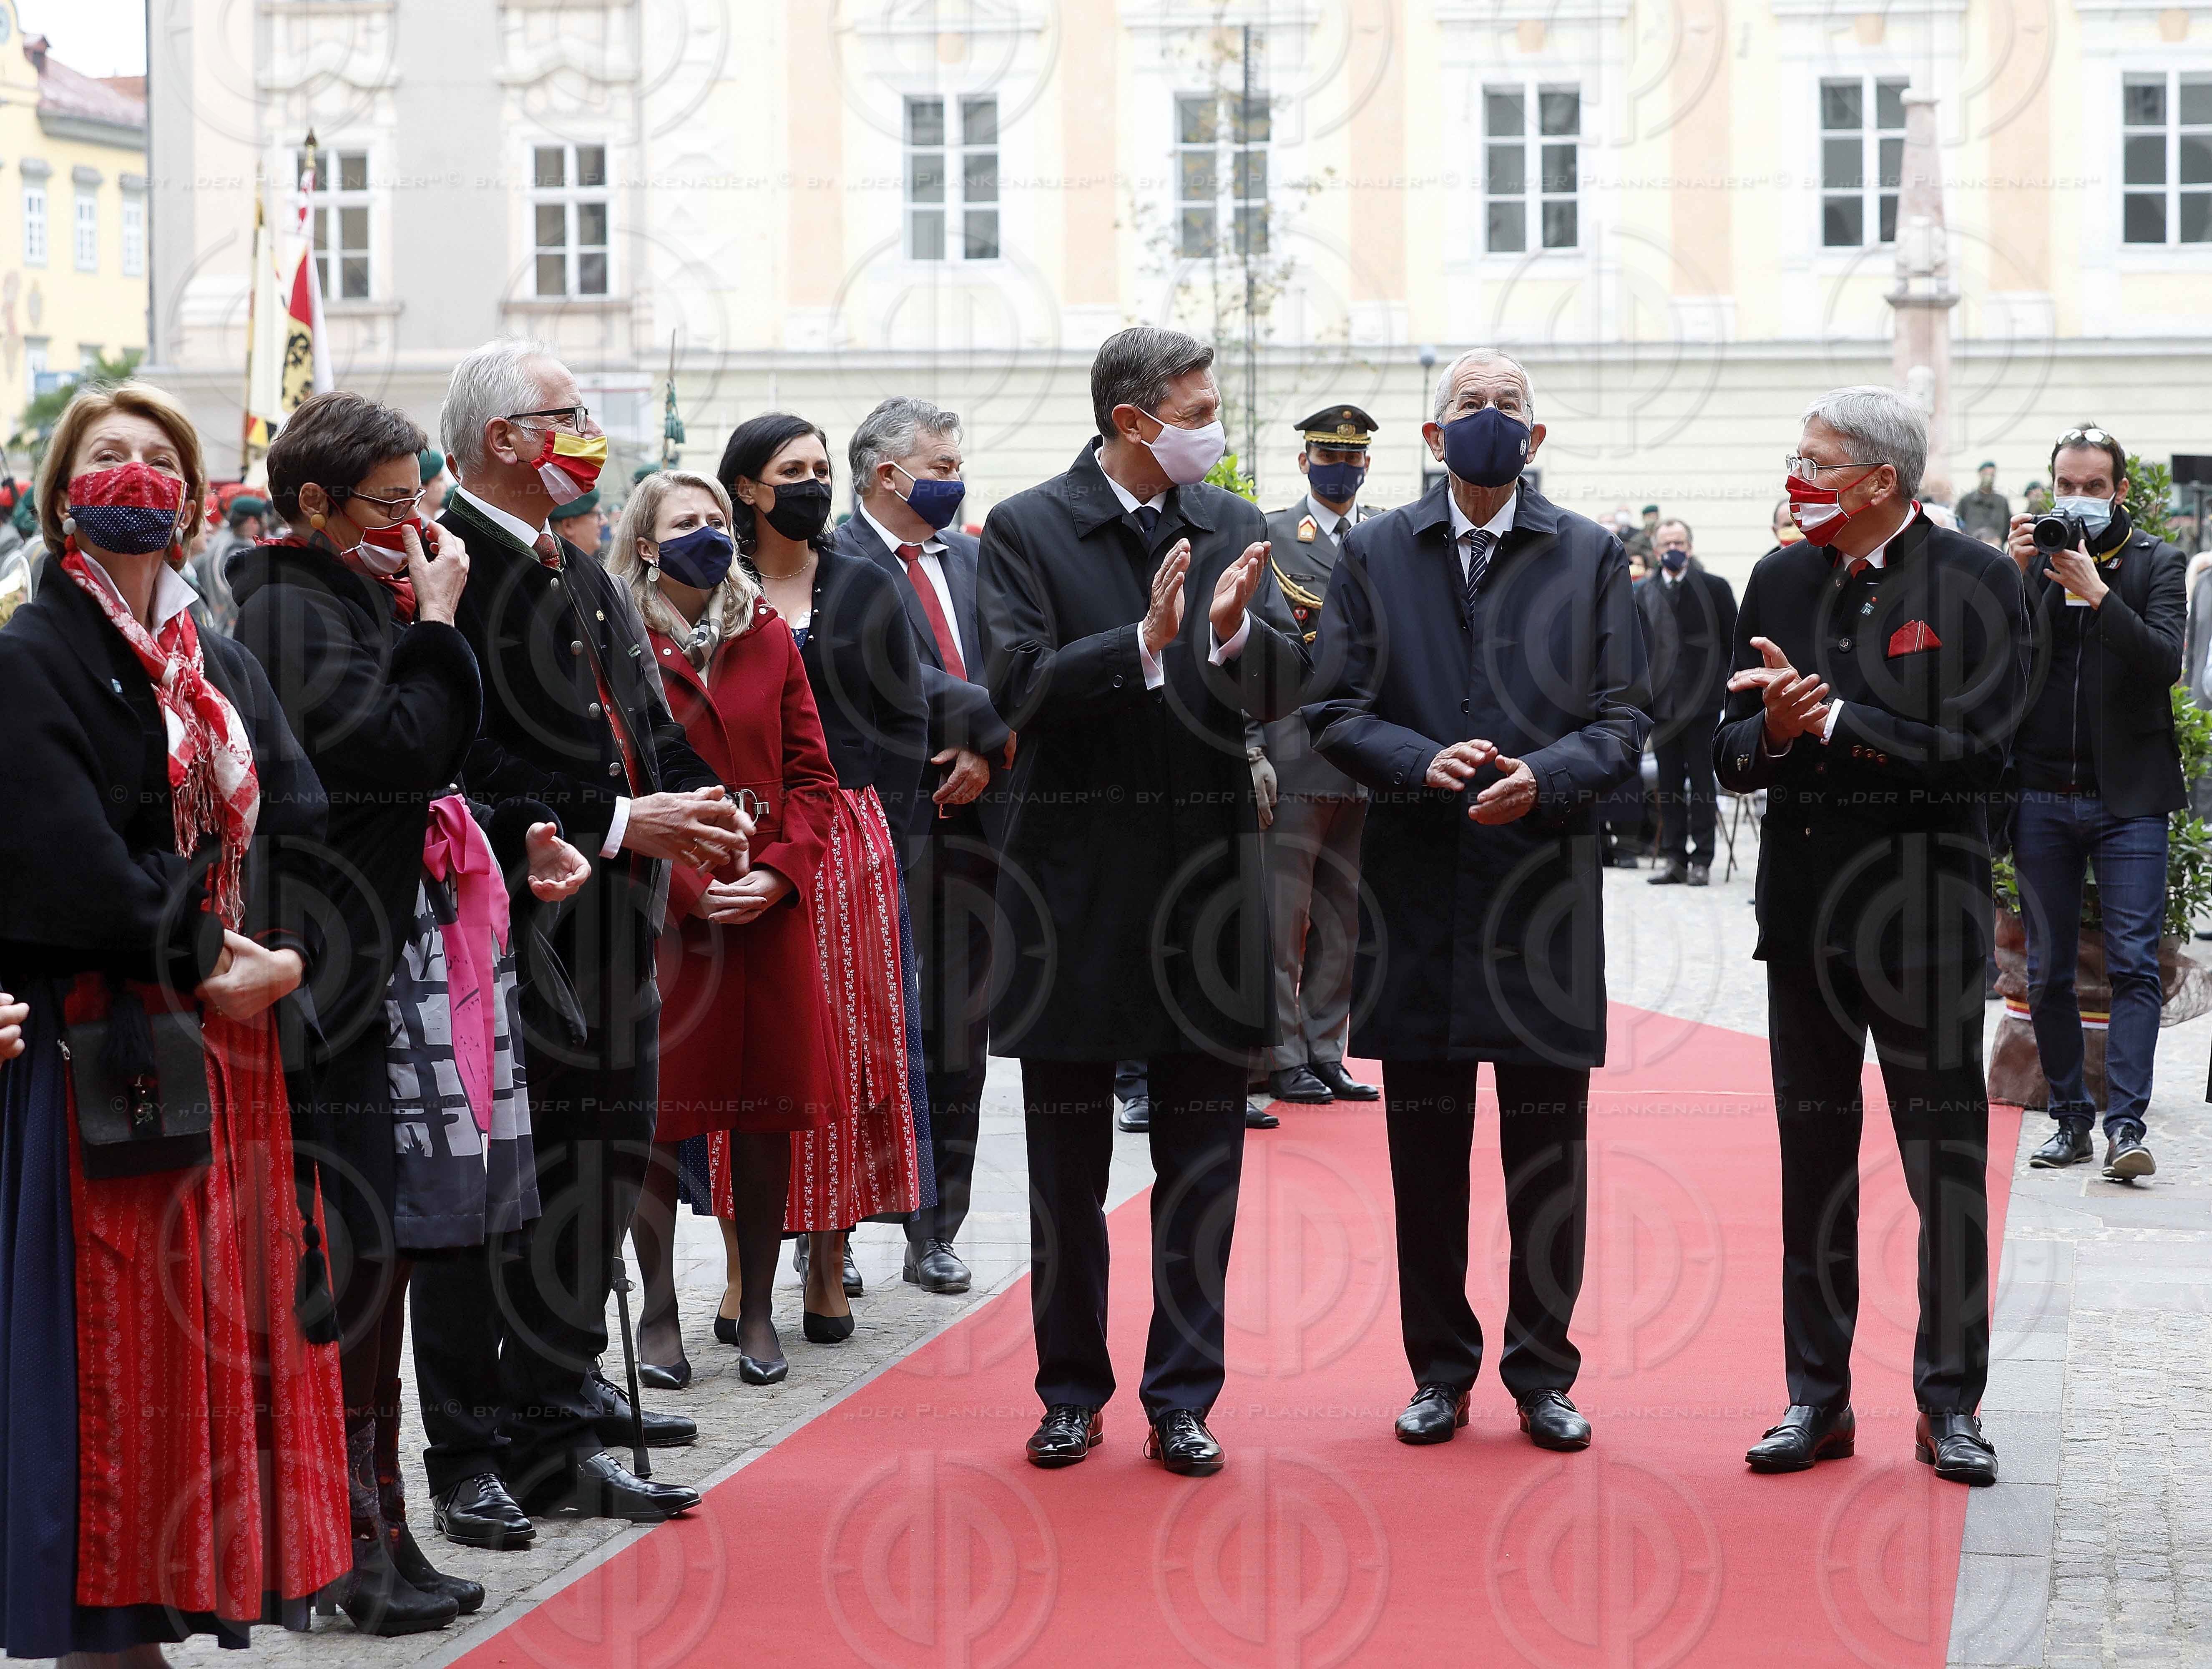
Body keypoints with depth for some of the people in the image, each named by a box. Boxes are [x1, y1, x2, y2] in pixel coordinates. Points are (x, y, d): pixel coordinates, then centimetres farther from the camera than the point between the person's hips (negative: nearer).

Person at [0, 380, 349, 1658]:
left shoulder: (229, 671, 16)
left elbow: (298, 831, 8)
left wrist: (283, 957, -10)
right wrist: (199, 956, -14)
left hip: (236, 1041, 7)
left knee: (227, 1311, 7)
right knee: (113, 1327, -5)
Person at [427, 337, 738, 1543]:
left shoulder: (582, 578, 16)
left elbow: (650, 731, 22)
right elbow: (453, 779, -20)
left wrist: (696, 811, 3)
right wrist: (612, 826, -19)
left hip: (603, 936, 9)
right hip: (500, 939, -9)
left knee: (594, 1186, 13)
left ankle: (556, 1439, 23)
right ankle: (469, 1463, 7)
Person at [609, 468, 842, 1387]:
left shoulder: (768, 638, 10)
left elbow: (811, 774, 8)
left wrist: (780, 871, -7)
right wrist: (688, 889, -14)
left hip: (770, 908, 4)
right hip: (660, 915, -4)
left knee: (767, 1110, 5)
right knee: (660, 1111, 0)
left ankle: (755, 1305, 15)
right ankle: (659, 1312, 9)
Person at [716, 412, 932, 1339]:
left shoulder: (866, 591, 8)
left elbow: (906, 723, 9)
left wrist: (879, 828, 0)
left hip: (851, 838, 1)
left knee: (848, 1039, -1)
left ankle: (830, 1258, 3)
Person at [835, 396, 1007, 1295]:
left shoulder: (971, 557, 15)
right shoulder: (840, 564, -6)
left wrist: (991, 751, -8)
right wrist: (999, 724, -17)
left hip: (969, 819, 6)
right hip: (886, 827, -6)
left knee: (958, 1037, 8)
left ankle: (935, 1232, 15)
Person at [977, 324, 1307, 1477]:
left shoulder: (1233, 529, 7)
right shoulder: (1026, 531, -3)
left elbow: (1284, 691, -1)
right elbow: (1017, 685, -14)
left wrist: (1236, 637, -22)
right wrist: (1145, 644, -25)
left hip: (1206, 871, 2)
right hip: (1074, 874, -2)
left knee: (1202, 1158, 4)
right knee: (1067, 1164, 8)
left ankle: (1183, 1397, 12)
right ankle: (1073, 1391, 20)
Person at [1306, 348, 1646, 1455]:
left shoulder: (1592, 558, 7)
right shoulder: (1374, 556, 8)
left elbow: (1623, 725, 2)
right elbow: (1336, 714, 3)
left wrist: (1543, 777, -17)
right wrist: (1424, 763, -15)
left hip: (1545, 889, -1)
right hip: (1417, 887, 1)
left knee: (1547, 1152, 3)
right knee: (1424, 1148, 6)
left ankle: (1542, 1374, 13)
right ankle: (1439, 1371, 16)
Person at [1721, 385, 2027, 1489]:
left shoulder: (1973, 580, -5)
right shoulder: (1779, 583, 9)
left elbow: (1979, 745, -14)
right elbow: (1730, 756, 8)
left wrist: (1836, 721, -16)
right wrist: (1772, 734, -14)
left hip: (1924, 911, -4)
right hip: (1806, 912, 5)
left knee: (1947, 1167, 0)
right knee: (1814, 1160, 9)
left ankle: (1951, 1405, 9)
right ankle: (1817, 1399, 17)